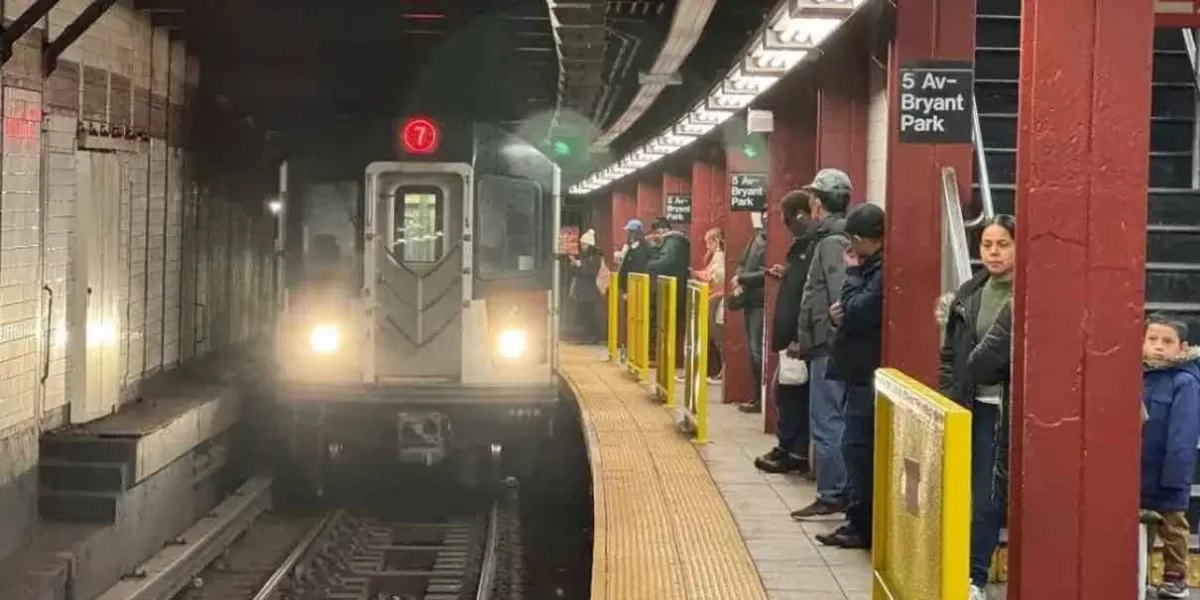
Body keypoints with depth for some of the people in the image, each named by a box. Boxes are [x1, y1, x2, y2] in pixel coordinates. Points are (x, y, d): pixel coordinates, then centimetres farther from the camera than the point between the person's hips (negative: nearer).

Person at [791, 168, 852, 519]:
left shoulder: (832, 242, -14)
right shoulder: (836, 238, 15)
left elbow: (839, 300, -22)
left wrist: (831, 338, -20)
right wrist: (806, 340, 17)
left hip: (829, 347, -10)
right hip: (829, 345, 10)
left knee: (826, 423, -5)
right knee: (832, 422, 13)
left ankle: (831, 497, 0)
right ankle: (842, 493, 18)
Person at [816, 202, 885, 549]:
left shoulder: (883, 270, -18)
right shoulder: (874, 266, 13)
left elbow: (858, 313, -22)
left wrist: (852, 273, -10)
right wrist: (840, 312, 0)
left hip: (868, 371, -10)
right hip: (861, 368, 10)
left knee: (857, 447, -5)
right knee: (858, 448, 12)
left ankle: (862, 527, 2)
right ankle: (859, 522, 18)